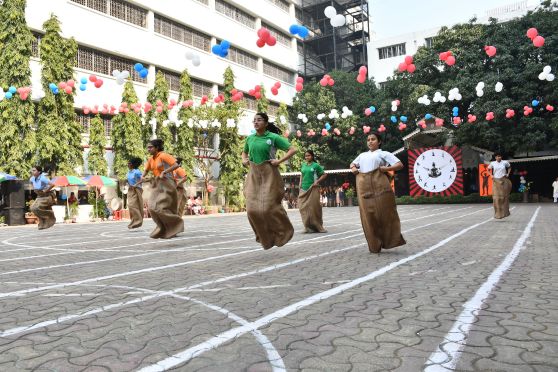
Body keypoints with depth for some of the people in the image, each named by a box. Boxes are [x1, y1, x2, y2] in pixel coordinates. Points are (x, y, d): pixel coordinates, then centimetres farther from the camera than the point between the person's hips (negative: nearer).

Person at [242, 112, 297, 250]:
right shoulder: (250, 138, 9)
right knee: (252, 209, -3)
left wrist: (279, 161, -15)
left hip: (269, 174, -5)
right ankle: (266, 236, 17)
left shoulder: (273, 137, -5)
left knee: (269, 206, -8)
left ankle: (283, 232, 18)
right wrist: (244, 160, 9)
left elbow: (293, 149, -7)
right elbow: (244, 152, 29)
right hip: (254, 175, 5)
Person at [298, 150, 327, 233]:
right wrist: (300, 182, 10)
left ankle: (317, 226, 11)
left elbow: (324, 175, 0)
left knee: (314, 207, -2)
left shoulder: (316, 165, -3)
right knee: (303, 207, 1)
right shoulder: (303, 165, 11)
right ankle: (308, 226, 10)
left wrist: (317, 181, -10)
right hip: (304, 189, 5)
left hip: (313, 189, -5)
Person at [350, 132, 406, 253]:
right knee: (368, 215, 0)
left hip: (379, 185, -4)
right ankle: (375, 245, 7)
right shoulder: (362, 155, 27)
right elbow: (353, 163, 38)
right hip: (364, 186, 4)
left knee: (384, 213, -5)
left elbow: (400, 165, 4)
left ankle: (389, 240, 8)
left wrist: (386, 168, -10)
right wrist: (353, 168, 15)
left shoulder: (383, 153, 11)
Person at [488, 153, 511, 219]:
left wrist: (508, 174, 6)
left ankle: (505, 212, 18)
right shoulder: (493, 163, 2)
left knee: (504, 196, 4)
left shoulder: (505, 162, 1)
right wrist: (491, 175, 5)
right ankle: (498, 213, -2)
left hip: (504, 181, 0)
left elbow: (509, 167, 20)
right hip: (496, 181, 0)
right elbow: (488, 169, 19)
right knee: (496, 197, -7)